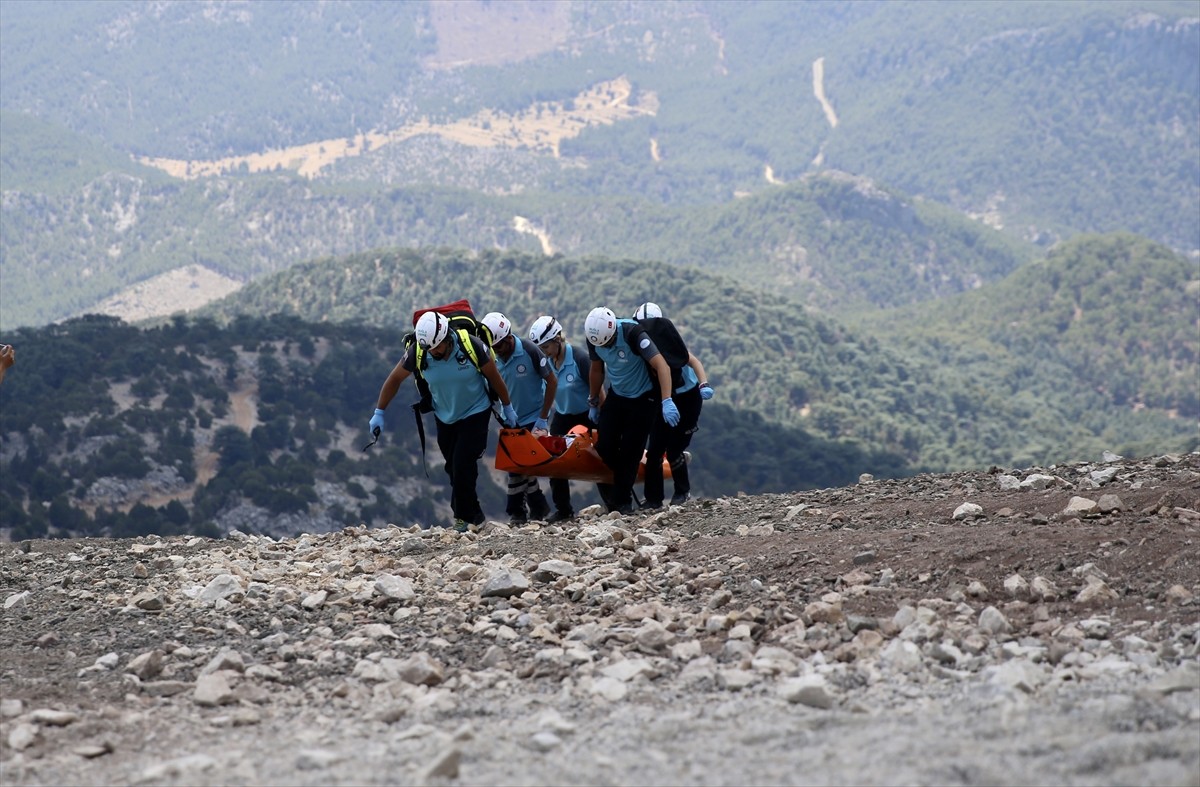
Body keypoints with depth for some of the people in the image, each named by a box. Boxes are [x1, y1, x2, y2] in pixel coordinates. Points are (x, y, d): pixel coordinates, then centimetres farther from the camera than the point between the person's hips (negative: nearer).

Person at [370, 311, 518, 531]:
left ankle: (464, 517, 3)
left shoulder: (472, 346, -26)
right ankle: (474, 515, 21)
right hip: (445, 416, 3)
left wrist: (507, 408, 1)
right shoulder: (418, 353, -20)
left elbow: (494, 377, -10)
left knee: (463, 466, -13)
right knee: (454, 469, 5)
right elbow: (395, 379, -4)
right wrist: (379, 413, -2)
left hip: (475, 414, -3)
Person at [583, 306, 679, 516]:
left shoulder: (632, 333, -31)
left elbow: (662, 366, -37)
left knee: (630, 450, -7)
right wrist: (593, 402, 15)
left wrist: (667, 401, -48)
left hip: (643, 398, -5)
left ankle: (622, 501, 6)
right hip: (616, 396, 5)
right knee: (604, 447, -2)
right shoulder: (594, 338, -12)